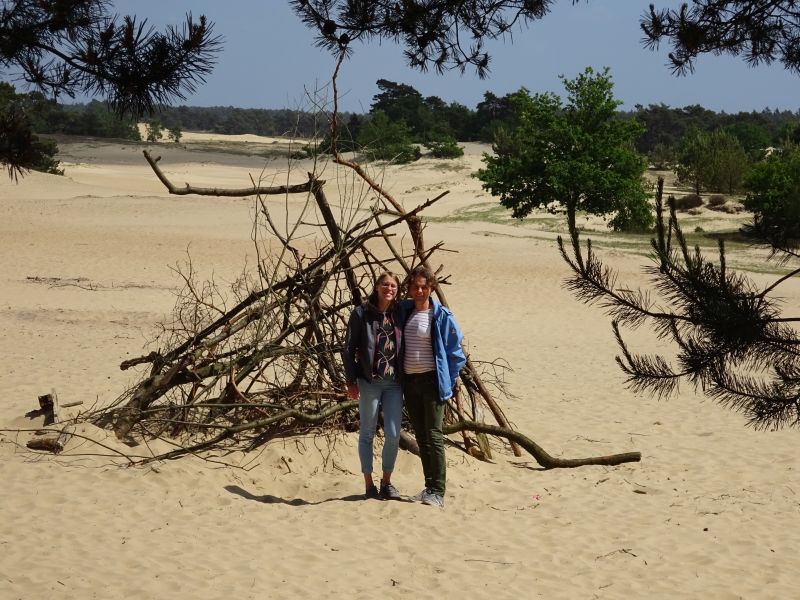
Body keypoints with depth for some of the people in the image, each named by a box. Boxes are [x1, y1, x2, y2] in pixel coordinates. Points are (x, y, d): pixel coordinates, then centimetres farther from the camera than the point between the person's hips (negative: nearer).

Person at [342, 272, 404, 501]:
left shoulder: (399, 315, 9)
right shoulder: (361, 313, -1)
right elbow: (349, 349, -1)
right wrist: (350, 381, -7)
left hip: (394, 383, 3)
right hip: (369, 382, -3)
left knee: (393, 435, 0)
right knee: (367, 434, 4)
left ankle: (386, 482, 17)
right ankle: (369, 485, 13)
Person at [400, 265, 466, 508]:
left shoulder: (441, 316, -9)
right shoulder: (404, 311, 8)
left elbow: (455, 350, -5)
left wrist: (450, 380, -7)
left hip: (432, 381, -6)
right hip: (409, 381, 6)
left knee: (434, 436, -8)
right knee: (421, 437, 11)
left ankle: (438, 492, -6)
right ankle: (429, 487, 18)